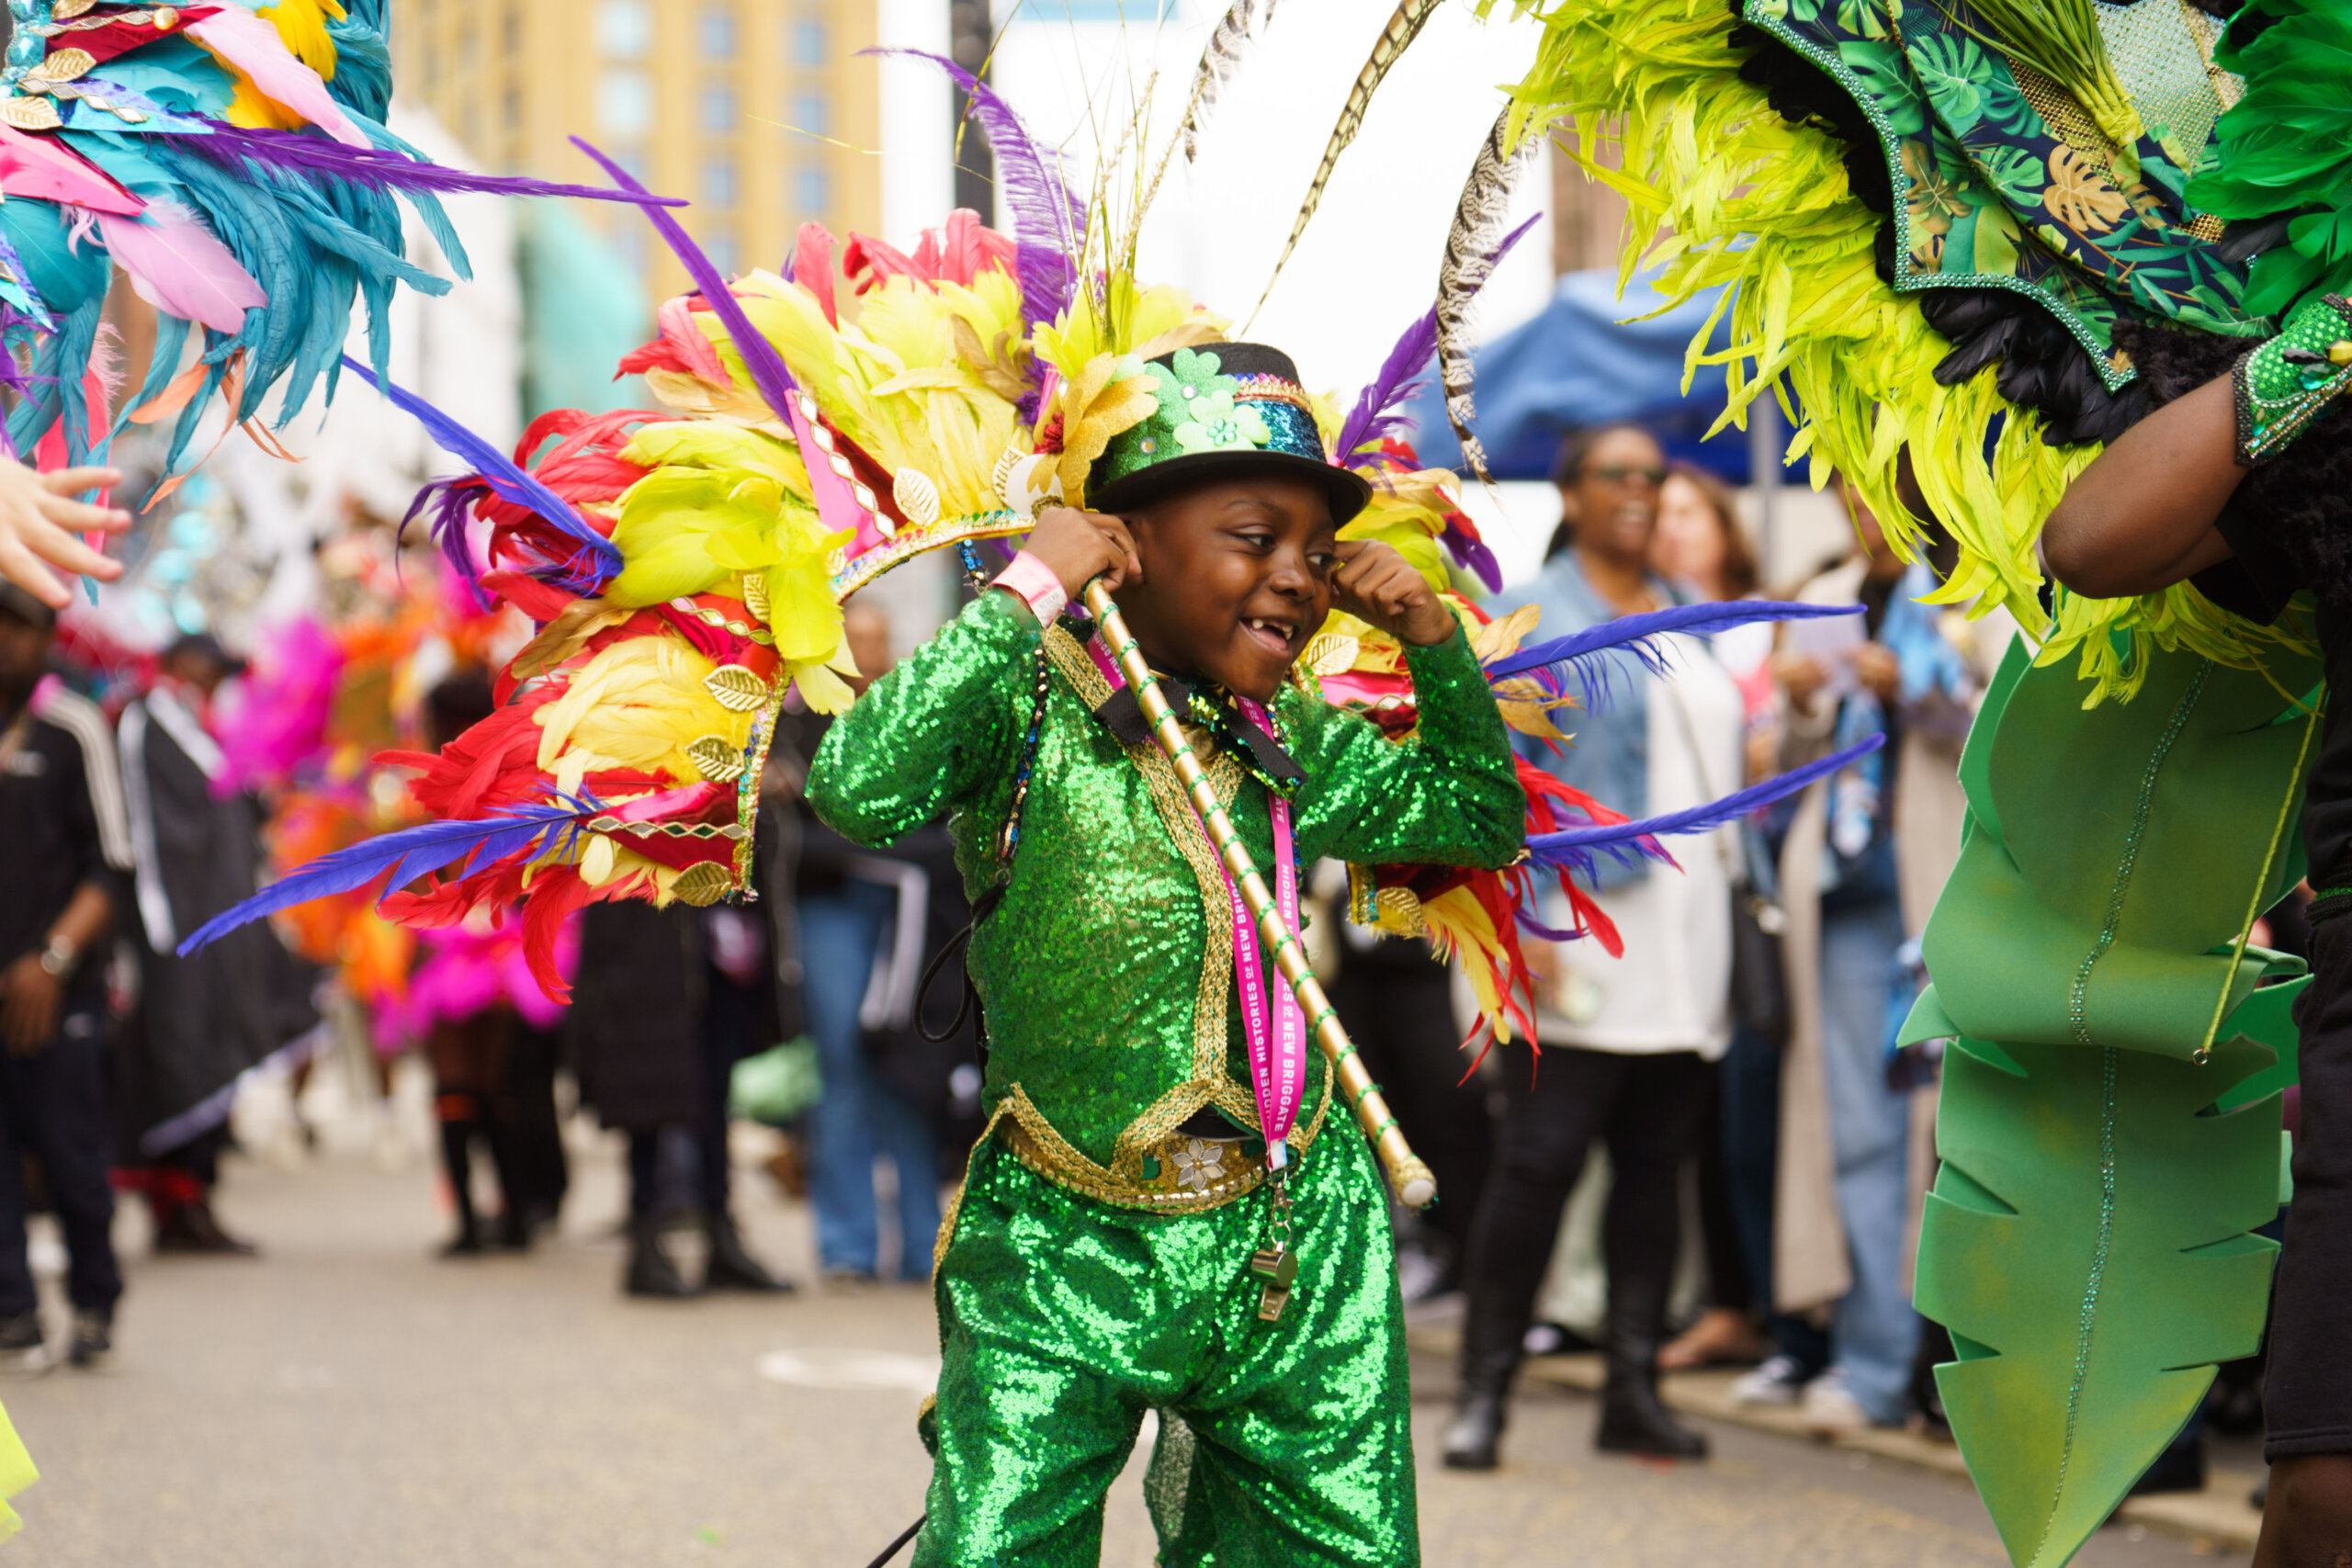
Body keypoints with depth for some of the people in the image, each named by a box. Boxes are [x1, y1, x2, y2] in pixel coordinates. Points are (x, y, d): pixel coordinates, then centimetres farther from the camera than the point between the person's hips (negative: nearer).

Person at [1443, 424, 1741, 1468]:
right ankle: (1483, 1393, -3)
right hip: (1581, 940, -6)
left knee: (1657, 1164, 6)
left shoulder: (1687, 619, 20)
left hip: (1686, 940, 6)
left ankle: (1634, 1391, 12)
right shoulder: (1531, 618, -1)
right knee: (1540, 1158, -9)